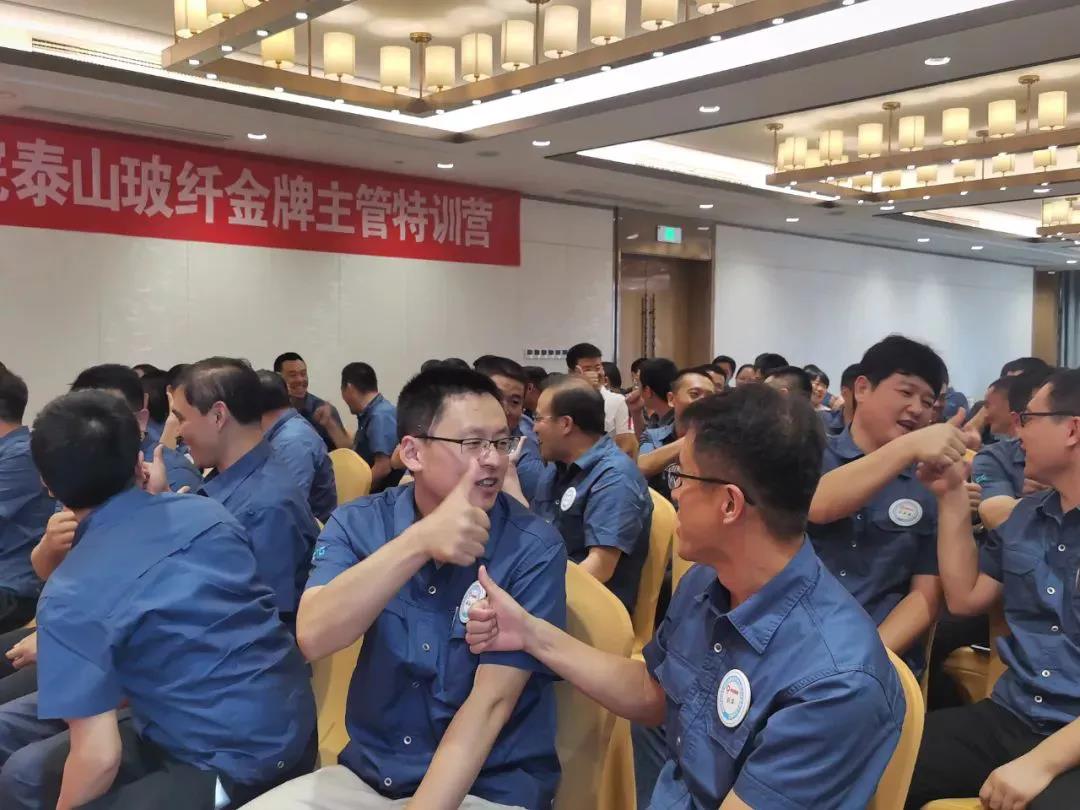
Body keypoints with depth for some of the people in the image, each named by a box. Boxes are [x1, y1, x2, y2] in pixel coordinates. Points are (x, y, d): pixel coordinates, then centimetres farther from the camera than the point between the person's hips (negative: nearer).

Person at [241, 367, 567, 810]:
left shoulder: (534, 548, -13)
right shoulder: (358, 523, -5)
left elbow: (492, 701, -16)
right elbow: (313, 636, -21)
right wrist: (419, 541, -34)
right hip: (368, 772, 2)